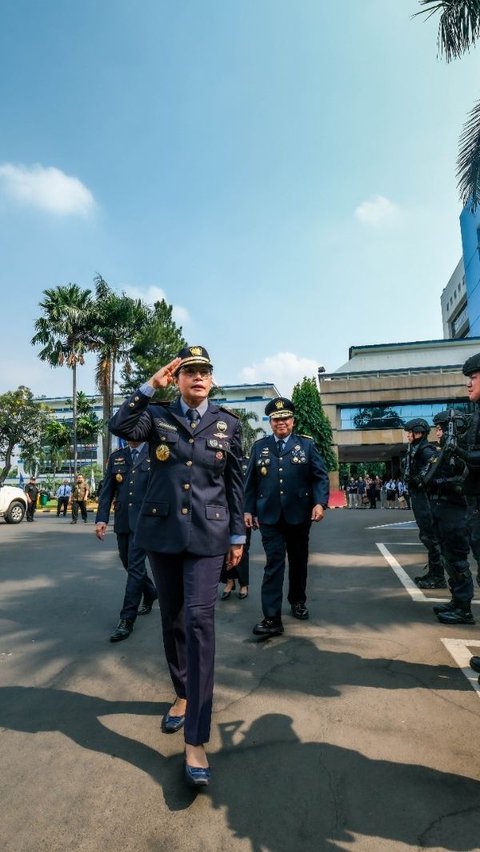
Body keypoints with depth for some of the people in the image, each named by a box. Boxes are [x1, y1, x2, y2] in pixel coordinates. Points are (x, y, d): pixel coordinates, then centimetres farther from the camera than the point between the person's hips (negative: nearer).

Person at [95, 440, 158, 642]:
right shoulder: (116, 457, 10)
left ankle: (127, 620, 5)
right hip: (122, 521, 5)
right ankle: (150, 593, 41)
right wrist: (101, 518, -3)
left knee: (135, 567, -5)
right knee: (131, 565, 16)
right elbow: (107, 490, 7)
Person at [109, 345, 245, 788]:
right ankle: (183, 694, 40)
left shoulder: (228, 423, 3)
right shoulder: (158, 414, 3)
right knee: (173, 618, 16)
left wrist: (238, 535, 5)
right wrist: (150, 386, -18)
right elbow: (121, 427, -18)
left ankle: (196, 740, -1)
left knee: (199, 621, -10)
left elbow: (235, 482, 5)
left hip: (206, 534, -2)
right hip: (162, 530, 2)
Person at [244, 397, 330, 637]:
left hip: (298, 515, 1)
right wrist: (248, 509, 2)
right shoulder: (259, 446, 7)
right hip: (269, 516, 0)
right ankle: (272, 618, -2)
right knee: (274, 564, -4)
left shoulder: (307, 445, 3)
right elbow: (251, 481, 7)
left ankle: (298, 601, 37)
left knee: (298, 561, 16)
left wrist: (320, 502, -15)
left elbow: (320, 476, -2)